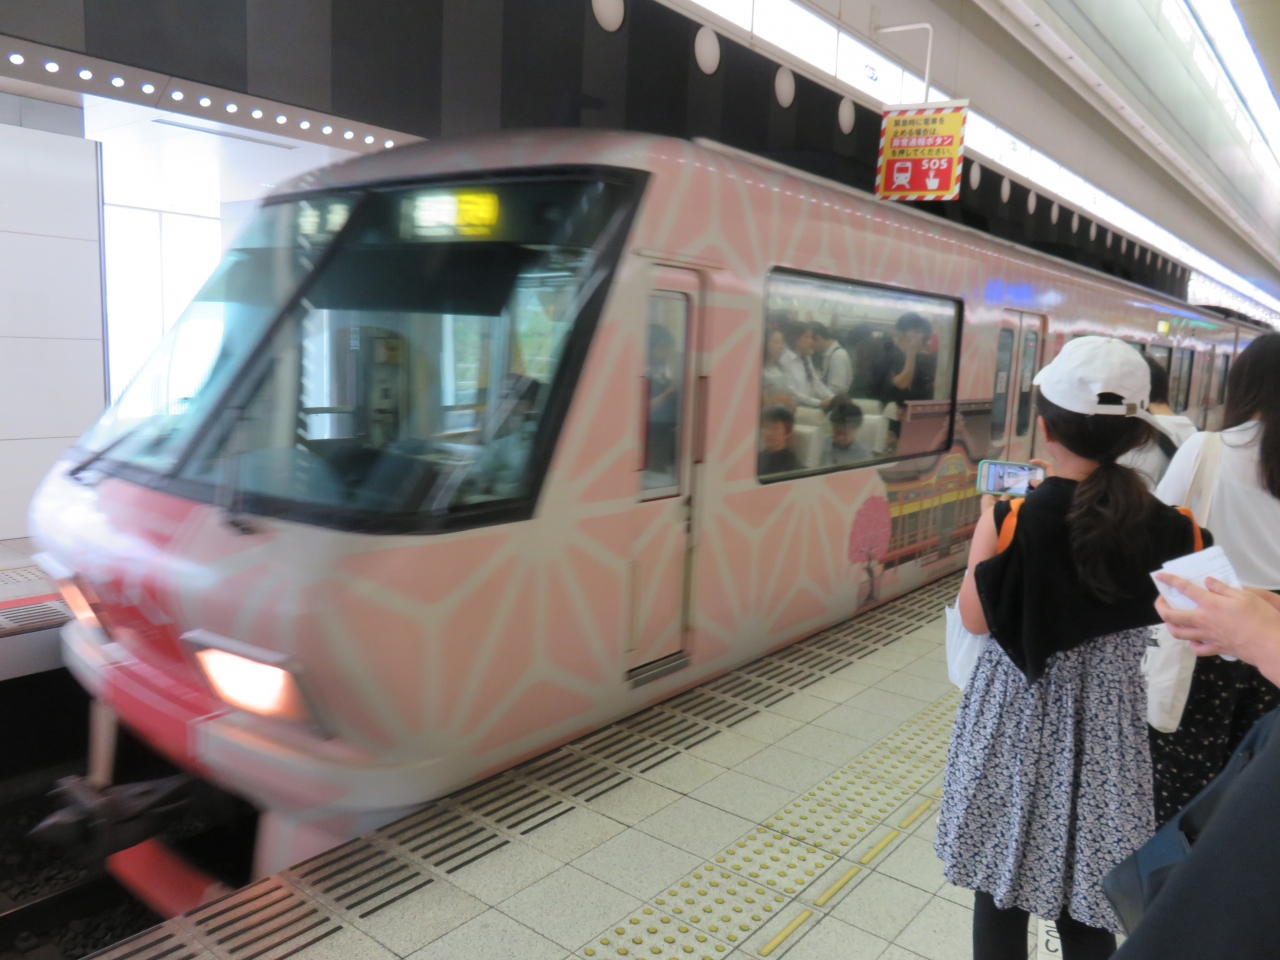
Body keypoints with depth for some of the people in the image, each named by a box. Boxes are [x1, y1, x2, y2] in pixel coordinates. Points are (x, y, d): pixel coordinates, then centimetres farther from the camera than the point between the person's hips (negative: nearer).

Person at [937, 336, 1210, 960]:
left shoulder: (1012, 520, -21)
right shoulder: (1170, 526, -11)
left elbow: (975, 619, -9)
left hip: (1019, 720, -3)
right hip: (1107, 721, 3)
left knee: (1002, 882, 16)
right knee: (1089, 897, 19)